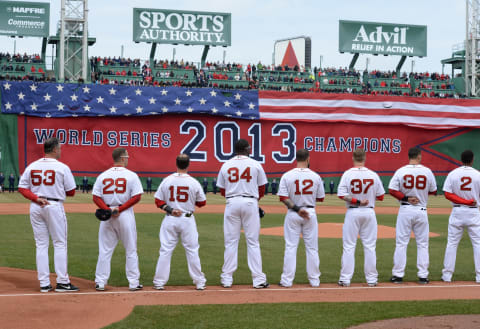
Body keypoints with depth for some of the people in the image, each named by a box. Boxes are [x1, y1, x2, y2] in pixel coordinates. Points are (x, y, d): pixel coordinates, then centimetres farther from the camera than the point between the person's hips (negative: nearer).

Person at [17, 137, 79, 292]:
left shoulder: (31, 167, 7)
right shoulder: (62, 167, -6)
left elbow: (22, 188, 2)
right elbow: (71, 192, -3)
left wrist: (36, 198, -7)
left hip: (35, 208, 4)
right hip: (54, 206, -4)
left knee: (41, 245, 8)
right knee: (60, 244, 3)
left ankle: (44, 283, 6)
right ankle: (62, 282, 0)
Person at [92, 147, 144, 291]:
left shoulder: (103, 175, 6)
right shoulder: (131, 175, -3)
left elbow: (96, 197, -1)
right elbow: (137, 197, -11)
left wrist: (108, 210, -10)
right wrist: (120, 209, -12)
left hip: (106, 214, 3)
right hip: (126, 215, -3)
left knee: (104, 250, 7)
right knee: (131, 250, 6)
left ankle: (100, 282, 5)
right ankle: (133, 282, 7)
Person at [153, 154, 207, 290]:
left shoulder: (167, 181, -1)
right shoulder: (194, 182, -5)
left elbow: (158, 201, -1)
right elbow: (202, 202, 4)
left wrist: (169, 209, -7)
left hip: (170, 219, 1)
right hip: (187, 219, -1)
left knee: (165, 250, 4)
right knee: (192, 250, 6)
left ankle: (159, 282, 5)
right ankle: (199, 282, 11)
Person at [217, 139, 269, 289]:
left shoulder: (226, 166, 6)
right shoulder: (255, 164, 2)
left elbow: (222, 191, 10)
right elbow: (262, 189, 7)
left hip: (232, 203, 1)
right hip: (250, 203, -1)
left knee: (231, 241, 5)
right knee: (253, 241, 1)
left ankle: (227, 279, 5)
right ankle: (258, 279, 0)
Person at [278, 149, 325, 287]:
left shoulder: (287, 176, -6)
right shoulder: (315, 176, -3)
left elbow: (283, 197, -12)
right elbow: (320, 197, 4)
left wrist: (296, 208, -13)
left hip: (292, 214, -1)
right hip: (310, 213, 1)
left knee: (290, 247, 2)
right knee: (312, 248, 8)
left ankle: (287, 280, 2)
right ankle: (314, 280, 12)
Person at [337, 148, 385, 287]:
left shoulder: (347, 174, -7)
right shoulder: (373, 175, -2)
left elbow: (341, 194, -15)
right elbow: (380, 196, 3)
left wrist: (356, 201, -12)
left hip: (352, 213, -2)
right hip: (369, 212, 2)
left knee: (349, 246, 3)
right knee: (369, 246, 7)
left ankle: (345, 279, 3)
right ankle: (371, 279, 9)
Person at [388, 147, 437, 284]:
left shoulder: (401, 171, -5)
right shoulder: (427, 171, -3)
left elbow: (392, 190, -11)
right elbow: (434, 191, 6)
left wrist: (406, 198, -7)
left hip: (405, 210, -1)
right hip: (421, 210, 1)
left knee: (401, 243, 5)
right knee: (422, 244, 9)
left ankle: (398, 275, 6)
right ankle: (423, 275, 8)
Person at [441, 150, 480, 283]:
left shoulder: (453, 174, -2)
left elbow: (447, 194, -7)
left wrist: (463, 201, -8)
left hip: (457, 212, 1)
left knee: (452, 243, 7)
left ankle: (447, 275, 7)